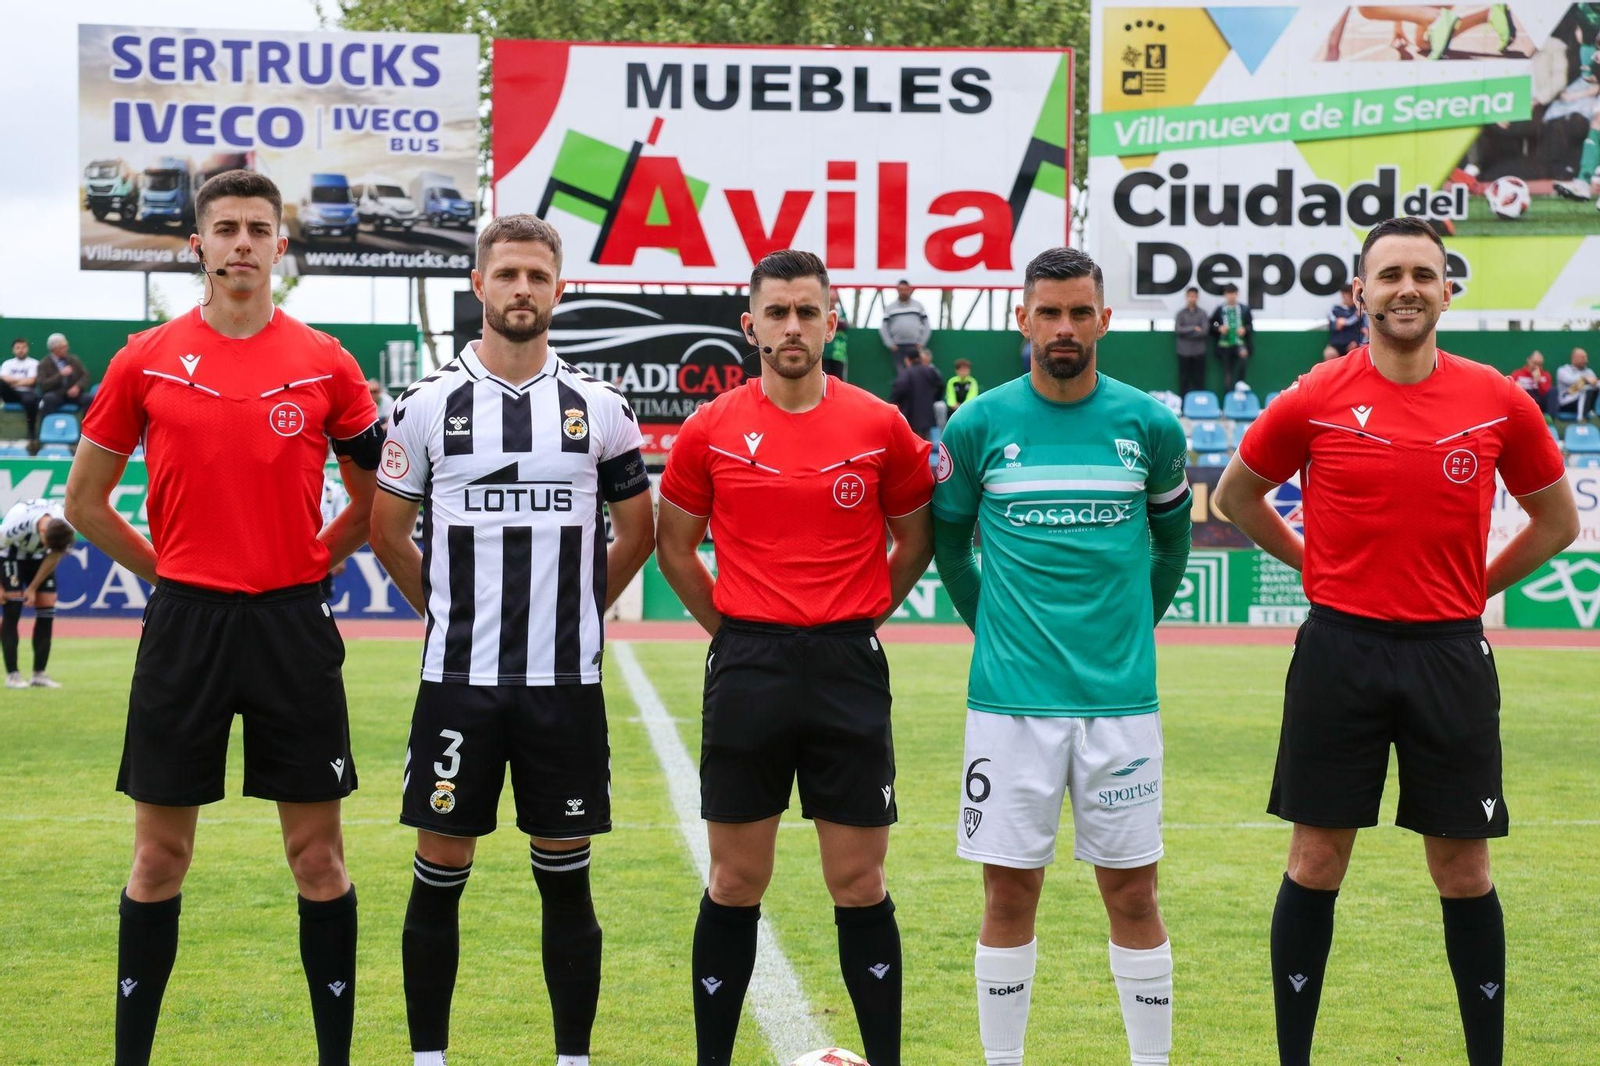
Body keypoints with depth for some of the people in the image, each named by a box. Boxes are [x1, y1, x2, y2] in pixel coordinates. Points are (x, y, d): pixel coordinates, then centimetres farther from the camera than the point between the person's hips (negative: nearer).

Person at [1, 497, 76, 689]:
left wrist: (33, 588, -11)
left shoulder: (70, 529, -28)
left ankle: (39, 674, 0)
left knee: (47, 611, -5)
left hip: (38, 558, 4)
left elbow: (54, 557, -12)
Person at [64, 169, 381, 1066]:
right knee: (159, 857, 6)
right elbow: (86, 498, 10)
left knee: (318, 856, 4)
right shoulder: (148, 361, 2)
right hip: (185, 624, 0)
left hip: (294, 626, 0)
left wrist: (309, 561, 4)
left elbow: (375, 499, 12)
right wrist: (169, 571, 6)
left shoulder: (325, 363, 1)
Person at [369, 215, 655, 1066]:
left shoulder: (600, 409, 4)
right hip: (458, 680, -1)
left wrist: (575, 614, 11)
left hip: (566, 684, 1)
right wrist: (451, 614, 9)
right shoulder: (429, 404, 1)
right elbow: (387, 533, 9)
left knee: (566, 877, 6)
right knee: (439, 874, 3)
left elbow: (637, 533, 14)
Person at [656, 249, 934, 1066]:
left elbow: (916, 538, 13)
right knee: (735, 884, 6)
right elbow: (674, 545, 12)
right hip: (746, 672, 0)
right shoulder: (711, 430, 1)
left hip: (848, 672, 0)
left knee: (859, 884, 3)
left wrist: (858, 622, 9)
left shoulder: (880, 427, 1)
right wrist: (730, 628, 7)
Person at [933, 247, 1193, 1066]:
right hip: (1010, 698, 0)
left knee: (1132, 892, 4)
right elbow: (947, 538, 15)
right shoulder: (978, 426, -1)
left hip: (1120, 698, 0)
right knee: (1010, 893, 4)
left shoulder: (1149, 425, 1)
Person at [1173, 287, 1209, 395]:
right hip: (1184, 351, 0)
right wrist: (1193, 329, -12)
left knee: (1199, 379, 2)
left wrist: (1186, 332, -10)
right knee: (1184, 378, 3)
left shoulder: (1202, 313, 2)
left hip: (1199, 351, 0)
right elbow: (1177, 329, -6)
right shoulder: (1181, 313, 3)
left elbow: (1205, 331, -7)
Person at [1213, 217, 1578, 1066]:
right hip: (1340, 649, -1)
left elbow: (1557, 520, 14)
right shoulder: (1315, 401, -3)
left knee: (1463, 870, 6)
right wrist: (1322, 566, 9)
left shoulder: (1497, 403, 0)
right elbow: (1236, 496, 13)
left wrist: (1473, 587, 9)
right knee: (1316, 863, 4)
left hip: (1450, 652, 1)